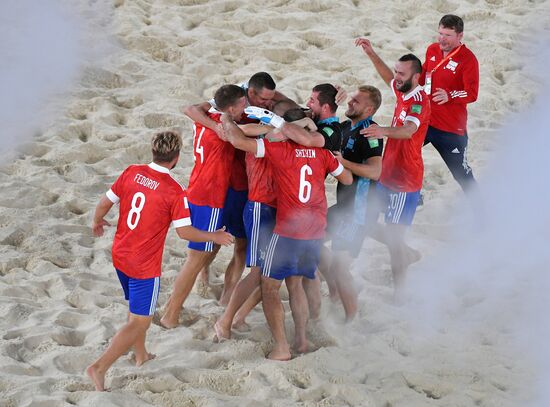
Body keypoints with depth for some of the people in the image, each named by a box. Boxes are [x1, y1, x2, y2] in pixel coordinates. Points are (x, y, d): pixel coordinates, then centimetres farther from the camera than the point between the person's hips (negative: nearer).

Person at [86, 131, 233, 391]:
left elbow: (105, 202, 2)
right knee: (140, 322, 1)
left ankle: (141, 355, 44)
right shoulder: (174, 191, -19)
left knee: (137, 306, 28)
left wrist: (97, 221, 23)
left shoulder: (132, 173, -4)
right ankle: (100, 367, -11)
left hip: (120, 255, 7)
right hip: (144, 266, -7)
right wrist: (215, 237, -2)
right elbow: (185, 232, -18)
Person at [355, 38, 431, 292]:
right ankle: (407, 254, 32)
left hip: (404, 181, -9)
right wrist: (370, 53, 22)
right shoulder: (403, 93, 7)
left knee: (394, 236, -7)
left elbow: (408, 130, -40)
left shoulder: (420, 102, -20)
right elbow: (388, 78, 30)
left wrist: (384, 131, -59)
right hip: (386, 176, 9)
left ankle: (400, 292, 3)